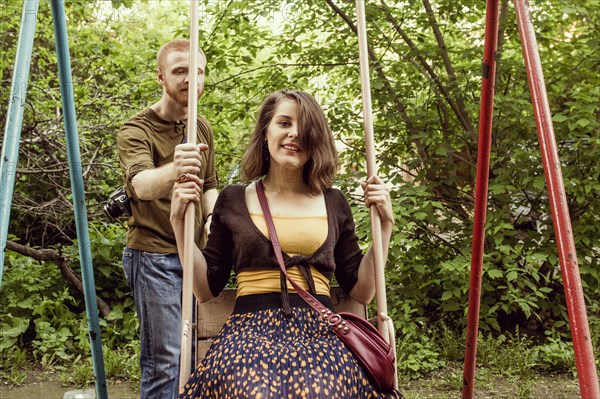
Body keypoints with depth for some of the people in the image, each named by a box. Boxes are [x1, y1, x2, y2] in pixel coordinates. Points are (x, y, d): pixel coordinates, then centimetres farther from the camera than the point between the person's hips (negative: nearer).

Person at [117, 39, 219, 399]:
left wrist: (212, 218, -4)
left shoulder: (203, 129, 10)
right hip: (154, 256, -6)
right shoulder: (136, 130, -11)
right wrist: (173, 171, -54)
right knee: (165, 359, -6)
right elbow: (141, 184, -31)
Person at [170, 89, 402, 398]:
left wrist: (384, 225, 6)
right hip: (251, 327, -1)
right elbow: (206, 289, 8)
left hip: (320, 329, 1)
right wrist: (179, 222, 1)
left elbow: (361, 291, 12)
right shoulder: (234, 200, 10)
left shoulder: (333, 203, 13)